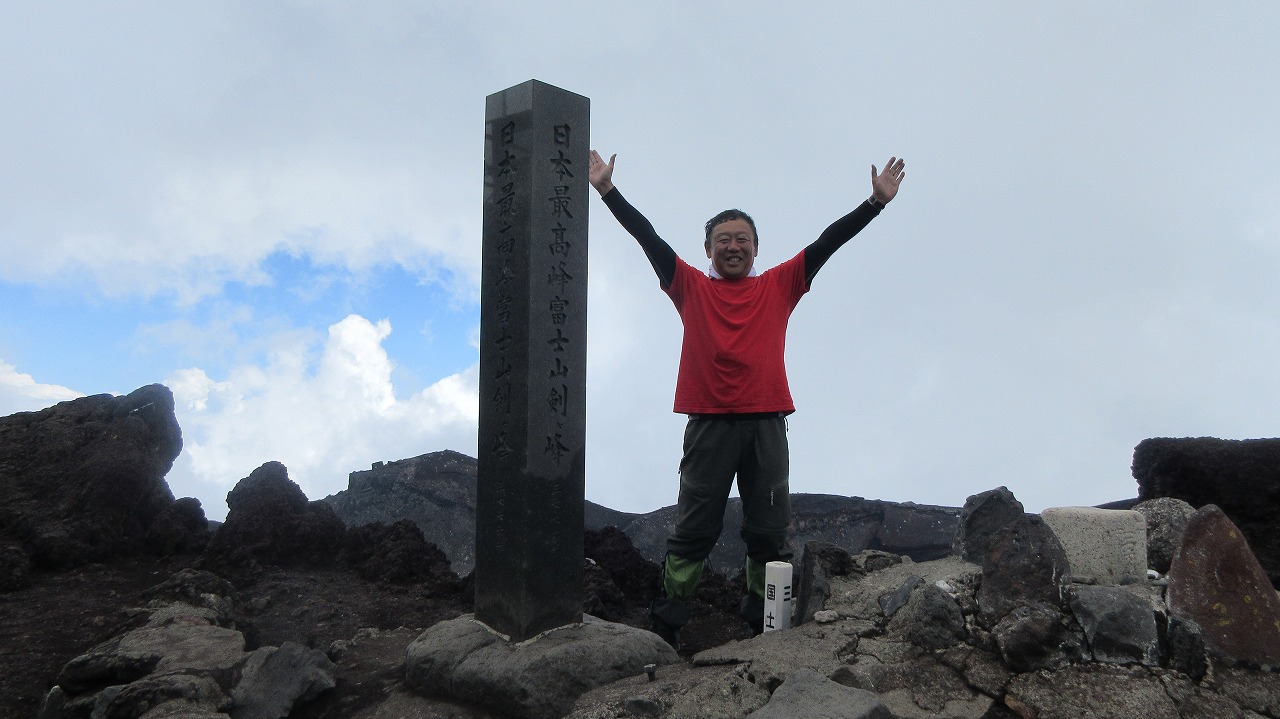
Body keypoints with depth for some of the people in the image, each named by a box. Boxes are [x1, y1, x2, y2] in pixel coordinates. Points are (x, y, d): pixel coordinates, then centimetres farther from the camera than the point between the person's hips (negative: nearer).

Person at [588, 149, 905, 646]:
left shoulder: (779, 286, 13)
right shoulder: (690, 287, 10)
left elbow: (828, 242, 11)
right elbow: (647, 237, 7)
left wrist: (877, 201, 8)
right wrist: (608, 190, 3)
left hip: (766, 423, 2)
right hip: (709, 424, -2)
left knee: (769, 531, 5)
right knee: (693, 530, 1)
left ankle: (764, 625, 13)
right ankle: (666, 625, 4)